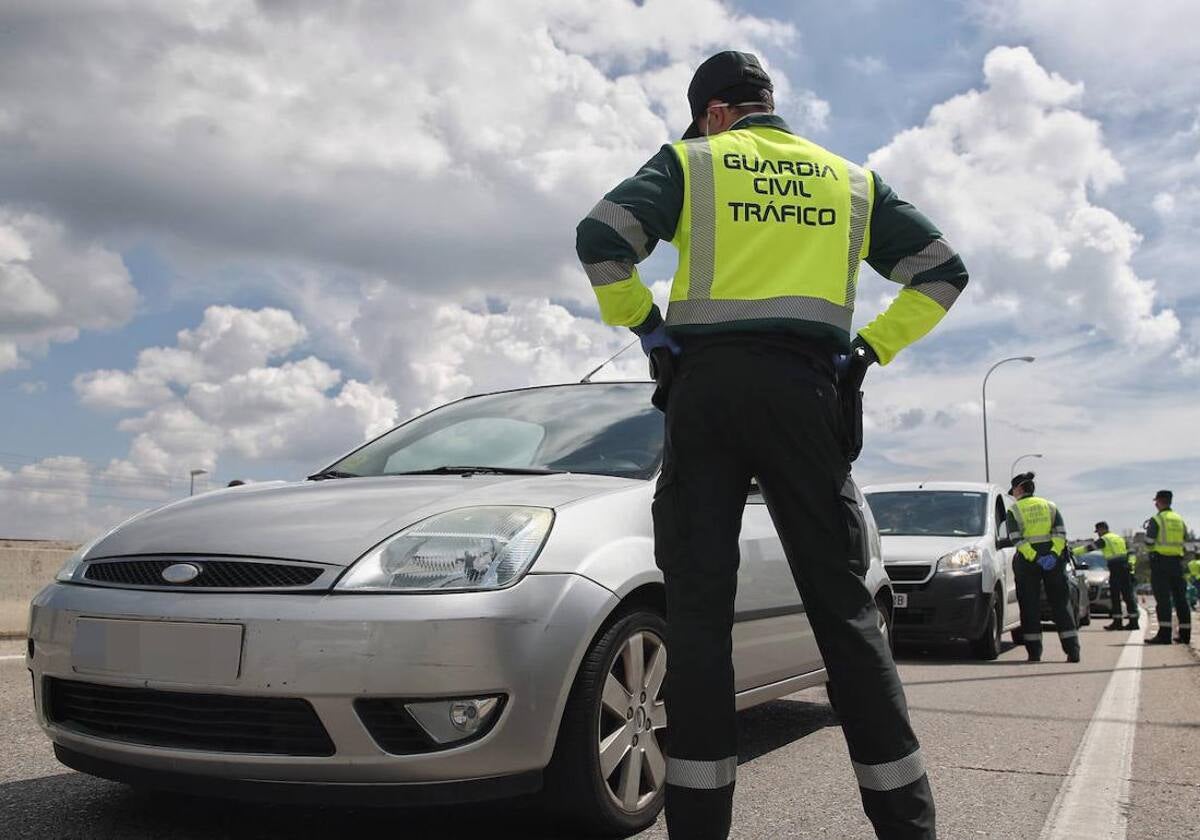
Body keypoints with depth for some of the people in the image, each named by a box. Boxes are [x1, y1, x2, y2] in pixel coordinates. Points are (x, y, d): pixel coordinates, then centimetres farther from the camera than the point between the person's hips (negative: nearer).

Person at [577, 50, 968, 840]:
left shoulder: (690, 161, 10)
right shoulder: (851, 179, 20)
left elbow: (601, 237, -5)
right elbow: (943, 270, 17)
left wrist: (644, 323, 5)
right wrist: (872, 346, 12)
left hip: (710, 383, -2)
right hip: (807, 389, 2)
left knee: (699, 605, -1)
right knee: (841, 601, 4)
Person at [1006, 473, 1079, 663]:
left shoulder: (1014, 510, 3)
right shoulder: (1050, 506, 13)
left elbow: (1016, 539, -10)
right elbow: (1061, 533, -2)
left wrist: (1035, 558, -17)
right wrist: (1054, 554, -11)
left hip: (1026, 561, -3)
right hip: (1053, 557, 3)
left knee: (1030, 606, 3)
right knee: (1061, 604, 6)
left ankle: (1034, 653, 0)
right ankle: (1073, 651, -1)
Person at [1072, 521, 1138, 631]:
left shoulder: (1104, 539, -2)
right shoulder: (1120, 538, 22)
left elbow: (1089, 547, -8)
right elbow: (1131, 553, 22)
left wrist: (1073, 552, -6)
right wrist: (1130, 564, 18)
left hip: (1116, 570, -7)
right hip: (1126, 570, 7)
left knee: (1115, 597, -2)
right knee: (1128, 596, 6)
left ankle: (1117, 622, -2)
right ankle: (1133, 621, 5)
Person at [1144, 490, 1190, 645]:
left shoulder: (1156, 520, -8)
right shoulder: (1180, 519, 12)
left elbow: (1149, 543, -11)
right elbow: (1184, 541, 16)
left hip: (1160, 561, -6)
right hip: (1177, 561, 6)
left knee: (1163, 599, -9)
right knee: (1180, 598, 10)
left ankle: (1164, 634, -14)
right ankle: (1185, 634, 13)